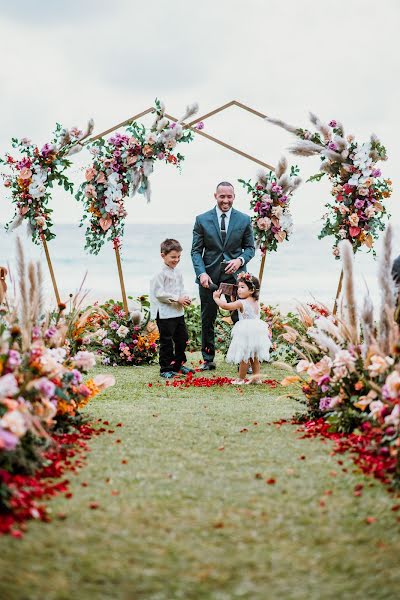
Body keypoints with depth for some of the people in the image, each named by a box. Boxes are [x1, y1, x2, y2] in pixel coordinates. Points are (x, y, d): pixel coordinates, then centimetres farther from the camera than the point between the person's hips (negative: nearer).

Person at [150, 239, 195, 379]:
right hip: (165, 313, -8)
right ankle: (165, 369, 8)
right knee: (166, 342, -1)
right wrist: (177, 299, -19)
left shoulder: (178, 272, 10)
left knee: (182, 338, 15)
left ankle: (178, 364, 29)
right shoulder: (160, 273, -14)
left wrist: (185, 298, -2)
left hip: (178, 312, 8)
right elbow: (159, 293, -19)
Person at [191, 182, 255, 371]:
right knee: (207, 321, 8)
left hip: (234, 275, 0)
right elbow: (196, 250, 1)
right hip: (209, 277, 0)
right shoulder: (202, 220, 1)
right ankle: (208, 360, 19)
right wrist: (201, 273, -14)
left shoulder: (244, 220, 3)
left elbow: (250, 247, 9)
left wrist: (240, 260, -13)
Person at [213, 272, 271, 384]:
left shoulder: (241, 303, -17)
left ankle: (241, 379, 9)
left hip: (246, 333, -8)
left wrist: (216, 298, -7)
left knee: (244, 357, 2)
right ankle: (256, 377, 22)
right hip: (257, 332, 8)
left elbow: (225, 306, -20)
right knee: (254, 357, 18)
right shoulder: (256, 302, 7)